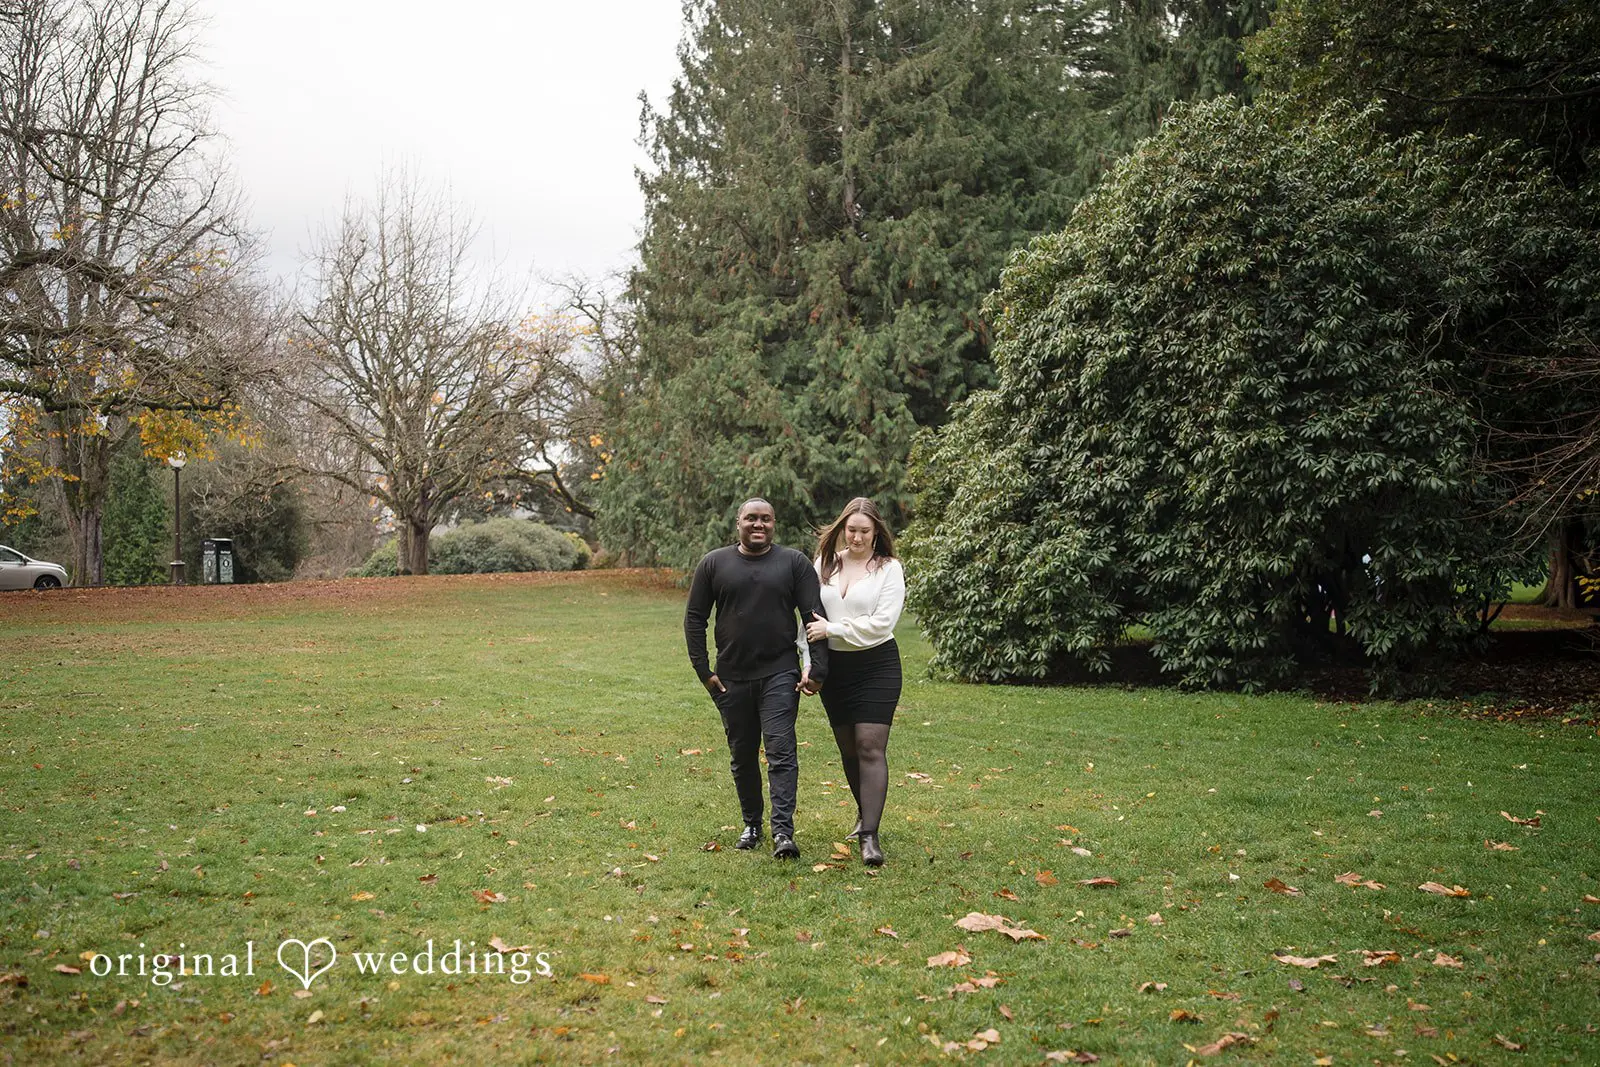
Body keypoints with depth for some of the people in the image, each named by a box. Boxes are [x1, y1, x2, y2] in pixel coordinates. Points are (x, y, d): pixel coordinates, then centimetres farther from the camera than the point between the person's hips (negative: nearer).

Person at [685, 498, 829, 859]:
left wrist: (816, 669, -8)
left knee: (781, 751, -11)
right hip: (732, 677, 2)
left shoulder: (794, 563, 2)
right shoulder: (714, 564, 5)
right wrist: (703, 670, 1)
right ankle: (752, 825, 25)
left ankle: (783, 831, -14)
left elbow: (814, 617, 0)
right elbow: (694, 619, 8)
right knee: (742, 755, 11)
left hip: (780, 674, -2)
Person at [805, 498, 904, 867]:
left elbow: (881, 622, -13)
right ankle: (865, 813, 32)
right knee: (848, 747, 12)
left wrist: (832, 629, -13)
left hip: (876, 666, -4)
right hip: (834, 667, 4)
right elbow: (811, 616, 8)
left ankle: (869, 836, -15)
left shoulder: (889, 568, -4)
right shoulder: (825, 563, 7)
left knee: (871, 747, -11)